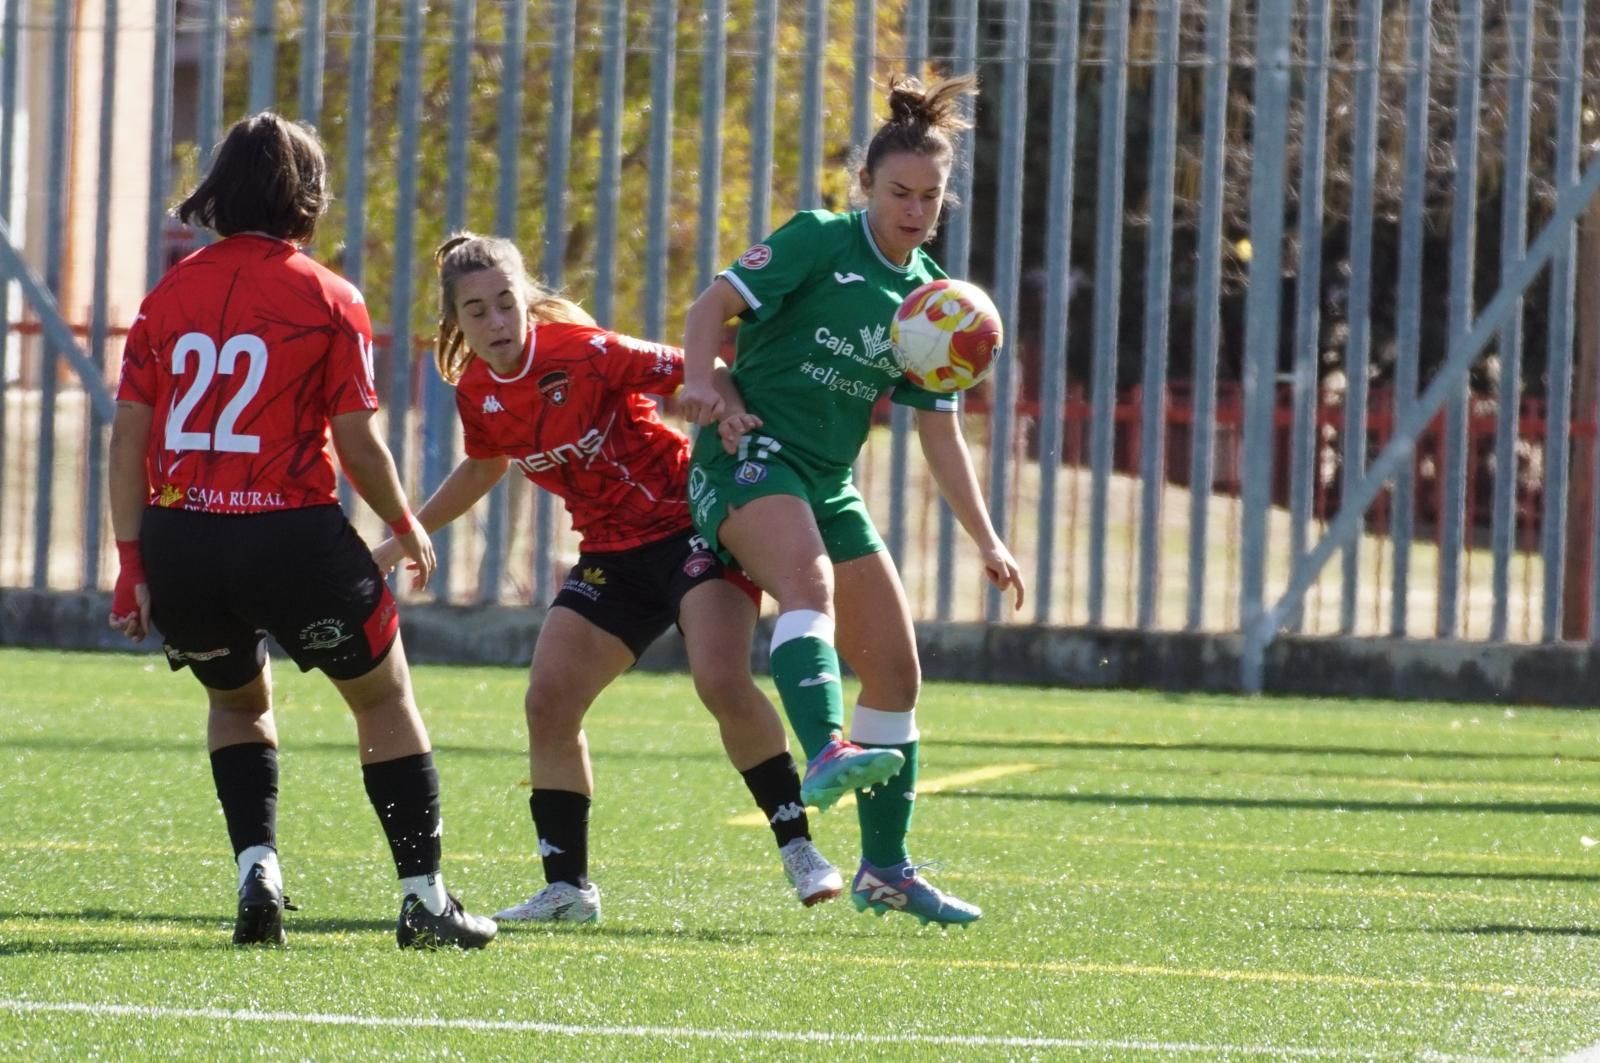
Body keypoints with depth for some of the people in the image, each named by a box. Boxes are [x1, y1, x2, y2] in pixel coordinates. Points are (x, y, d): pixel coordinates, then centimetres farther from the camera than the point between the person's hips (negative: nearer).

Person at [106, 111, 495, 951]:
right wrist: (406, 529, 13)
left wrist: (132, 564, 8)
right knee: (384, 699, 15)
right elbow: (359, 447, -4)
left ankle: (257, 866, 8)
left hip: (178, 537, 3)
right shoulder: (326, 299, -2)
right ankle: (424, 897, 12)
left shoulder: (169, 295, 7)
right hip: (290, 535, -3)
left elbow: (128, 440, 4)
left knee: (236, 700, 28)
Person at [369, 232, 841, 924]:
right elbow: (483, 467, 21)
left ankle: (798, 849, -13)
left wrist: (730, 409, -39)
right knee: (548, 704, -5)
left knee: (722, 682, -25)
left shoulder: (584, 353, -20)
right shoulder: (477, 392, -1)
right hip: (612, 553, 6)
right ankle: (567, 889, 5)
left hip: (688, 523, -6)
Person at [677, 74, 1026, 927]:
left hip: (827, 486, 7)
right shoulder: (818, 242, -4)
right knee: (810, 580, -37)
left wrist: (986, 539, 9)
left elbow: (938, 430, 16)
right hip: (749, 452, -7)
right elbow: (716, 302, -9)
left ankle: (885, 870, 19)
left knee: (895, 670, 7)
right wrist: (699, 379, -29)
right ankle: (826, 753, -59)